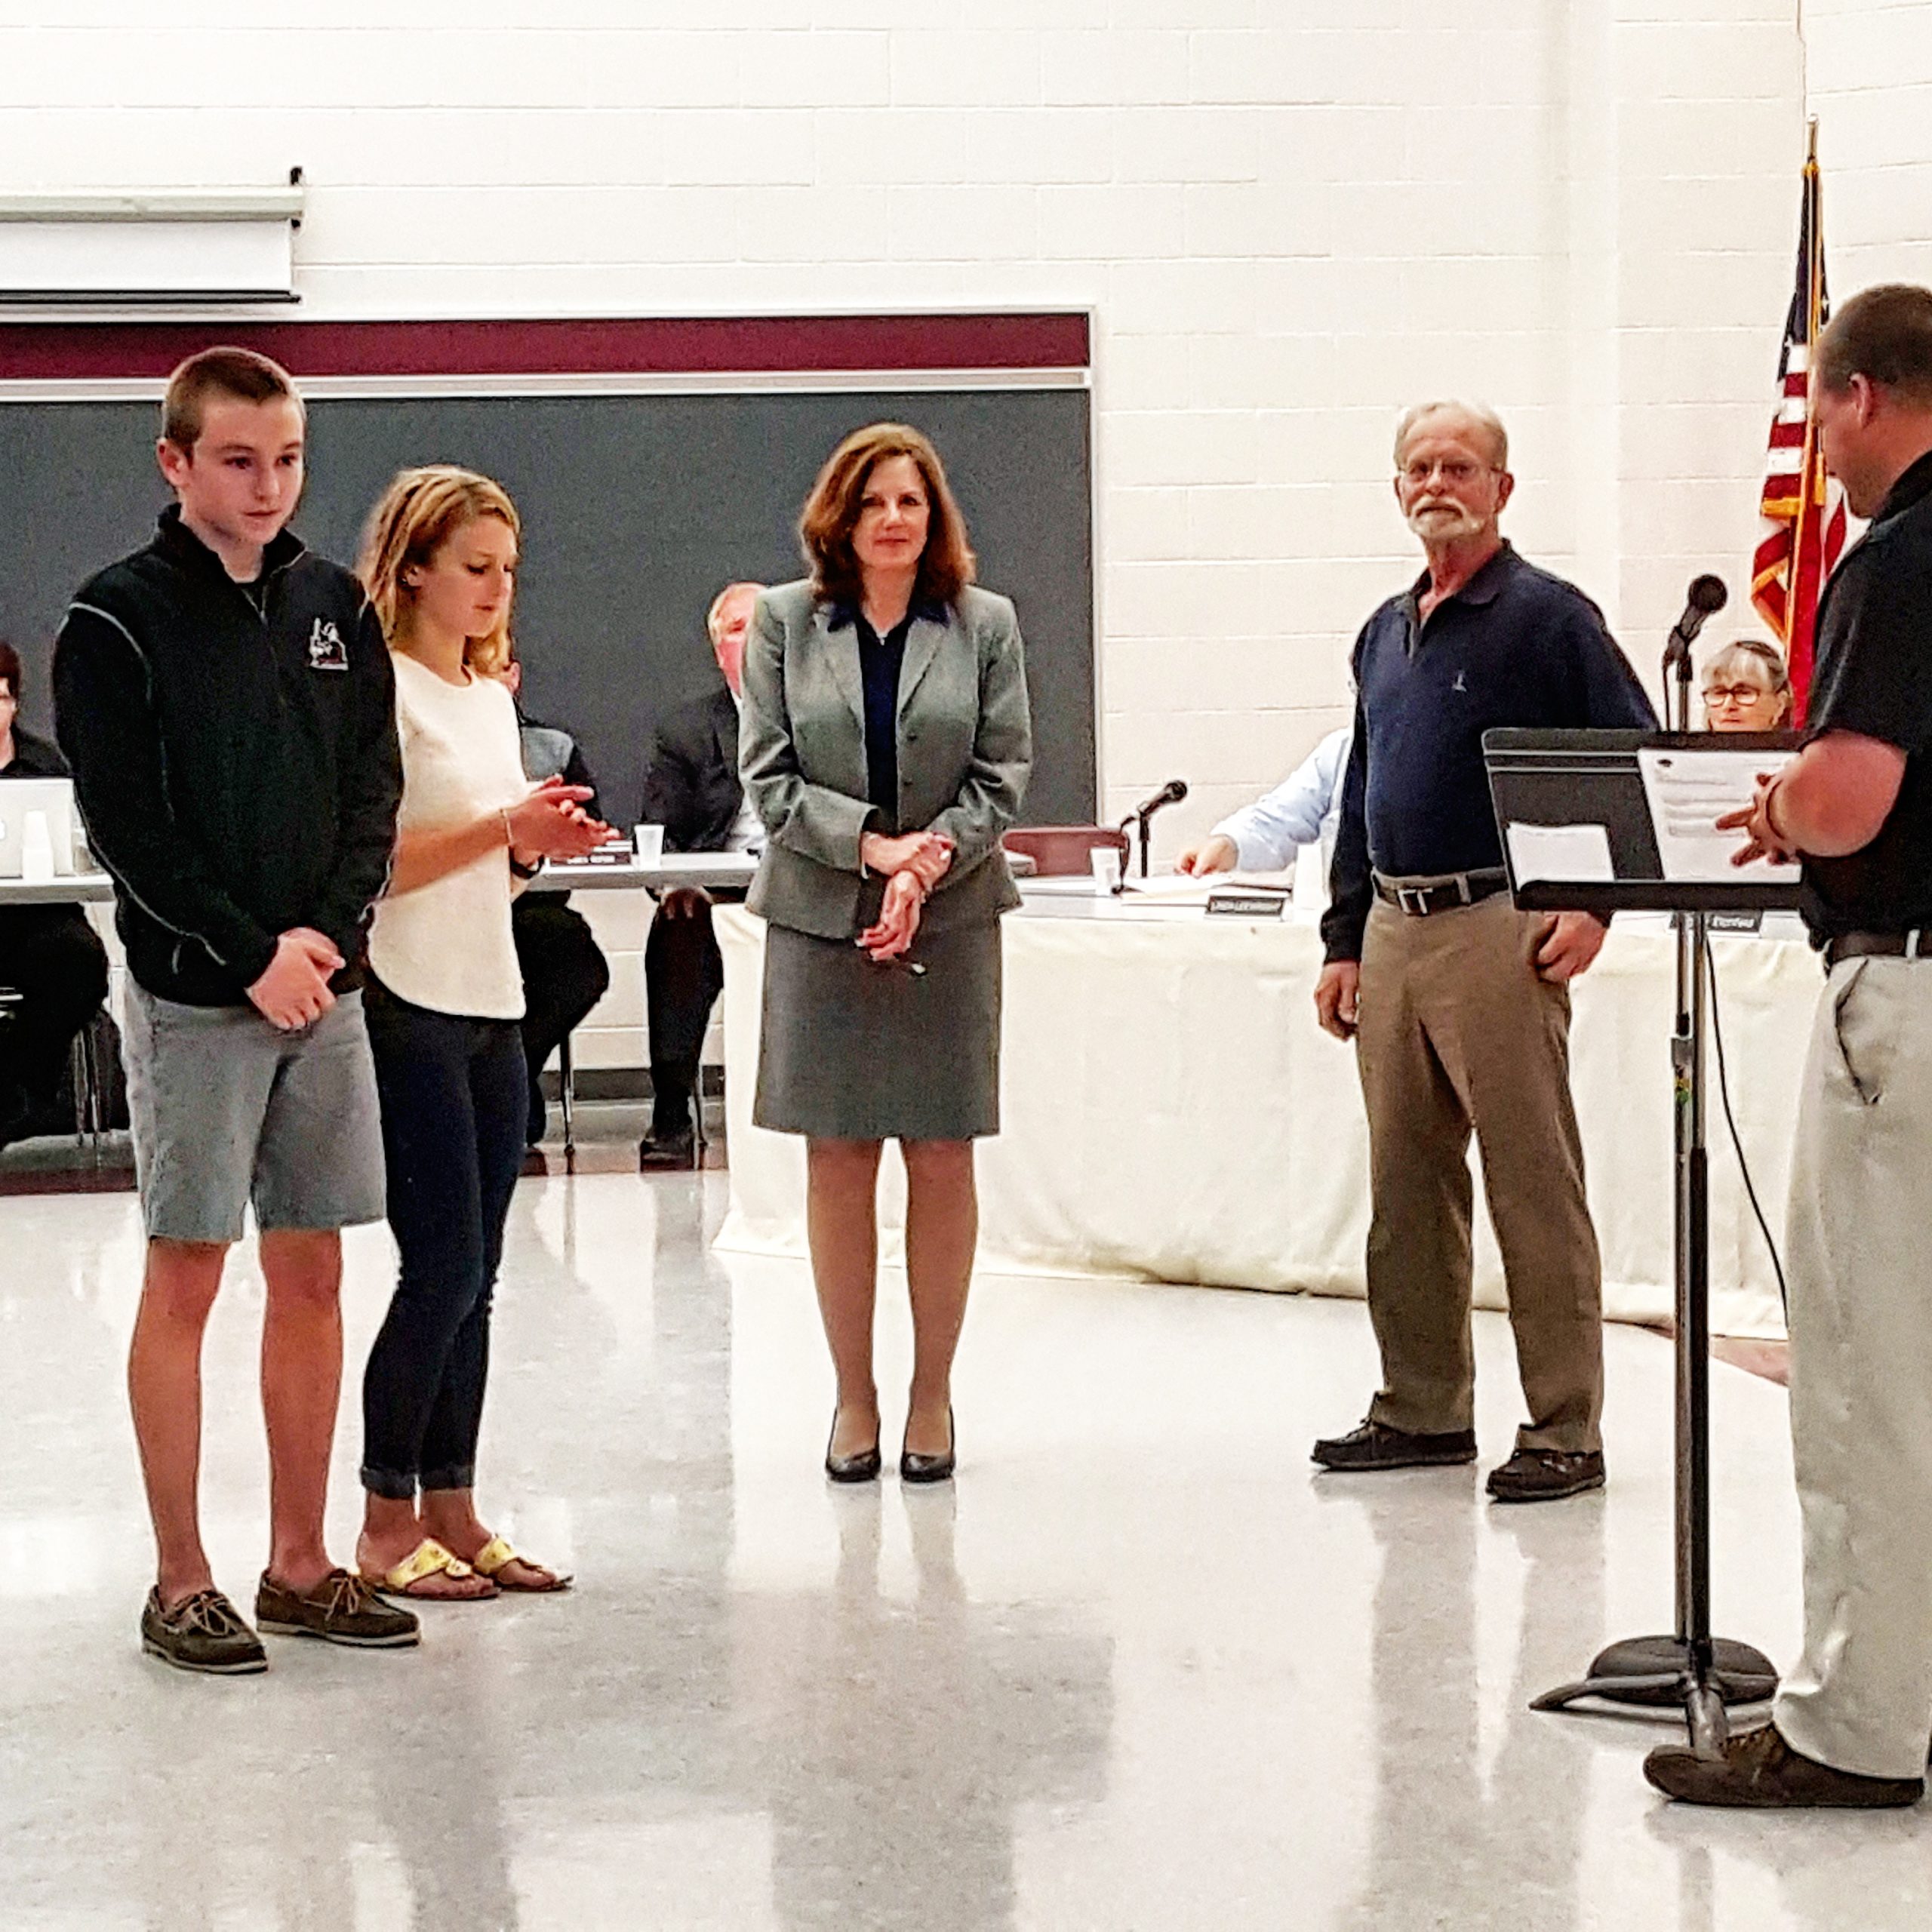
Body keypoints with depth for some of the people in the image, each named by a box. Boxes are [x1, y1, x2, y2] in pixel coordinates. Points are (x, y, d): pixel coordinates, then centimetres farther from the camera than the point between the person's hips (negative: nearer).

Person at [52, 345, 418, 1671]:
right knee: (186, 1275, 0)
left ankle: (300, 1565, 17)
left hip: (326, 988, 5)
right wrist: (252, 959, -15)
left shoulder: (334, 605, 10)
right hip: (194, 997, -5)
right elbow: (129, 824, -11)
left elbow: (374, 788, 7)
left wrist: (328, 935, -8)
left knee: (313, 1274, 8)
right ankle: (183, 1584, 7)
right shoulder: (122, 619, -5)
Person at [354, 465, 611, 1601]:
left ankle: (452, 1512, 13)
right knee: (442, 1269, -8)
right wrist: (503, 828, -19)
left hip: (490, 1008, 8)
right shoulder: (382, 688, -9)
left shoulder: (490, 695, 17)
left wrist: (542, 845, 2)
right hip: (410, 1010, -8)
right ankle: (388, 1525, 2)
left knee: (472, 1278, 8)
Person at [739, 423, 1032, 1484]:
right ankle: (852, 1394, 13)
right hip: (820, 918, 0)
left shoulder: (985, 624, 5)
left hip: (950, 919, 0)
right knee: (837, 1159, 3)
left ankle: (932, 1395, 13)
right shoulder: (783, 622, 4)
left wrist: (928, 863, -12)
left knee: (942, 1159, 2)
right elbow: (769, 773, 0)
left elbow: (1003, 773, 2)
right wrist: (872, 844, -13)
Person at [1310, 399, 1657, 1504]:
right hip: (1393, 932, 7)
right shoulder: (1386, 634, 18)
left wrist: (1596, 905, -13)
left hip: (1498, 930, -7)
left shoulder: (1549, 617, -3)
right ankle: (1425, 1408, 22)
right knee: (1406, 1186, 12)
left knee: (1534, 1189, -5)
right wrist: (1344, 943, 18)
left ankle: (1565, 1433, 0)